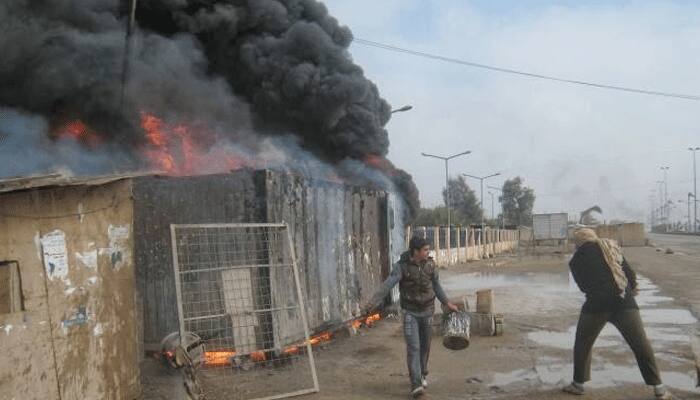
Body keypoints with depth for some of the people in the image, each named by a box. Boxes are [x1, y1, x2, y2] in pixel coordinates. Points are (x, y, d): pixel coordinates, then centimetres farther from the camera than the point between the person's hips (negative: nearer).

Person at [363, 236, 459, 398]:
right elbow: (387, 286, -28)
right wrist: (372, 303, -41)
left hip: (427, 311, 4)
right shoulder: (401, 266, -18)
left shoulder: (430, 264, -6)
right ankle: (416, 385, -13)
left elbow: (436, 285, 10)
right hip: (410, 312, -3)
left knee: (424, 346, 14)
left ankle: (421, 375, 36)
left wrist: (447, 303, 16)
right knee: (413, 347, -13)